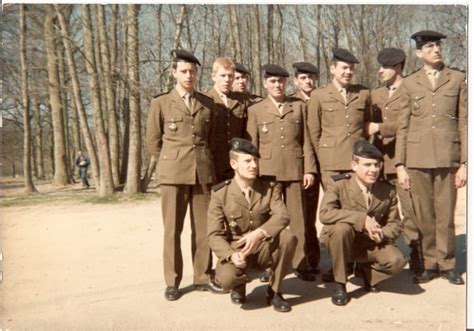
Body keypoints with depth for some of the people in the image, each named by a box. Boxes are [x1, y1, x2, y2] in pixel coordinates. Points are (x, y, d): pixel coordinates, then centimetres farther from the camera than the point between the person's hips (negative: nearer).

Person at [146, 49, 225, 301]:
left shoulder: (207, 104, 10)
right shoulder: (160, 103, 3)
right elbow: (153, 142, 6)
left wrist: (203, 161, 13)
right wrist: (171, 164, 7)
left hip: (204, 172, 2)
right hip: (173, 173, -2)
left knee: (203, 227, 5)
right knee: (172, 229, 1)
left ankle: (203, 277, 17)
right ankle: (172, 282, 11)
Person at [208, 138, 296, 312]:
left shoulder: (270, 187, -4)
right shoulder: (220, 193, -9)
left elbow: (282, 216, -21)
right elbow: (215, 235, -11)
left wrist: (259, 233, -40)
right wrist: (231, 255, -31)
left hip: (265, 249, 2)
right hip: (236, 251, -2)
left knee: (288, 237, -29)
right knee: (226, 278, -33)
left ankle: (274, 291, -6)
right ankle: (240, 285, 9)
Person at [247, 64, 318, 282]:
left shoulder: (299, 106, 12)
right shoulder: (256, 110, 9)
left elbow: (306, 141, 8)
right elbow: (251, 146, 6)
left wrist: (309, 169, 1)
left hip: (294, 170, 1)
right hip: (267, 172, -1)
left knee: (297, 219, 2)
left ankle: (300, 264, 10)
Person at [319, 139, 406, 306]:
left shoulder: (388, 190, -4)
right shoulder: (338, 184, -15)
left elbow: (395, 224, 4)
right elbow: (324, 213, -30)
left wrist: (381, 233, -21)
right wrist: (362, 219, -33)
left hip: (371, 244, 3)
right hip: (341, 241, -2)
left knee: (396, 261, -25)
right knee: (342, 227, -36)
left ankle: (365, 271, 12)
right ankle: (339, 285, -17)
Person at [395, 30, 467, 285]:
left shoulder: (458, 79, 8)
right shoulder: (409, 83, 9)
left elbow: (464, 123, 5)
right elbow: (403, 127, 7)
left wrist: (464, 163, -1)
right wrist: (400, 165, 2)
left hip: (448, 158, 0)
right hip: (417, 158, 1)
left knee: (445, 215, 3)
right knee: (424, 216, 5)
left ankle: (447, 264, 19)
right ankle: (429, 264, 20)